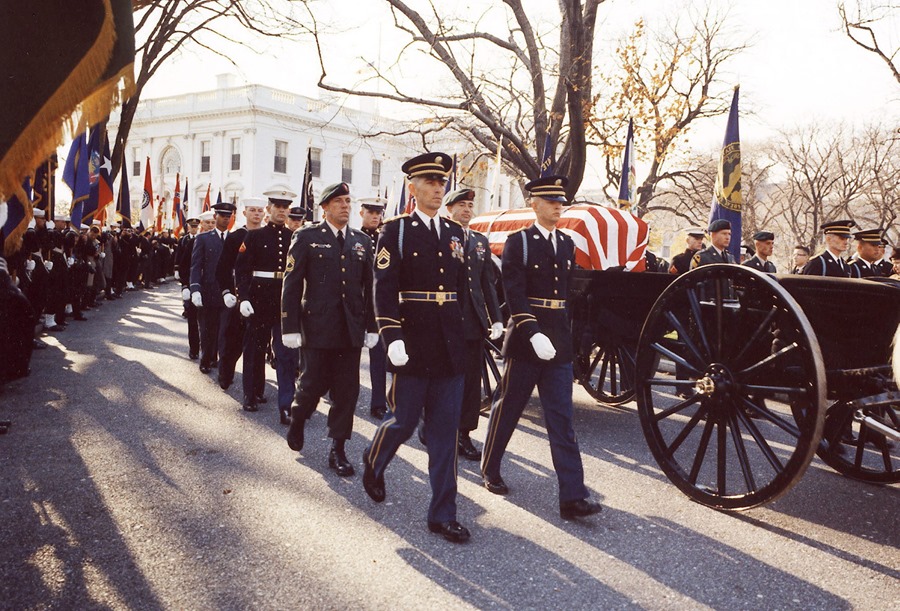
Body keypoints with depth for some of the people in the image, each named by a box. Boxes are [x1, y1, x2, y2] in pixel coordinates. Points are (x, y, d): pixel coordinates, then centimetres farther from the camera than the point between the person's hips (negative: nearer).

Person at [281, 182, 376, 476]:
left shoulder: (362, 241, 11)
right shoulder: (307, 237, 0)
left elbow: (369, 286, 11)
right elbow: (291, 285, -3)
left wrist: (371, 326, 8)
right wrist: (290, 328, -8)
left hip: (351, 330, 3)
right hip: (318, 327, -3)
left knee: (347, 391, 4)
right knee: (314, 383, 4)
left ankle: (337, 449, 16)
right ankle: (298, 418, 36)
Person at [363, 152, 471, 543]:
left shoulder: (455, 234, 12)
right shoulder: (395, 231, -3)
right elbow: (383, 290, -10)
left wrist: (467, 332, 15)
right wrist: (392, 338, -20)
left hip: (451, 349, 4)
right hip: (412, 346, -4)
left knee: (445, 432, 6)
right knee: (403, 422, 7)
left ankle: (443, 514, 15)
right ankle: (373, 464, 40)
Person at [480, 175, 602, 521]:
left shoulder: (567, 245, 12)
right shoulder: (518, 242, -5)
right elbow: (514, 294, -15)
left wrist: (565, 334, 15)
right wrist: (534, 335, -24)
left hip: (559, 345, 4)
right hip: (526, 343, -4)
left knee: (562, 420, 1)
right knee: (507, 411, 10)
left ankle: (573, 496, -1)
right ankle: (490, 470, 31)